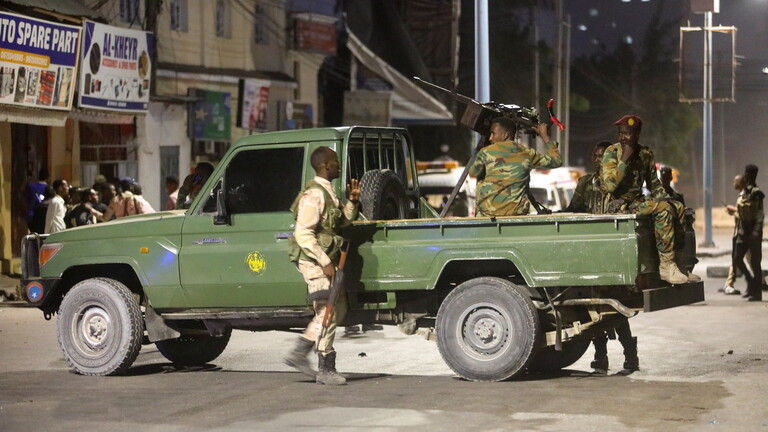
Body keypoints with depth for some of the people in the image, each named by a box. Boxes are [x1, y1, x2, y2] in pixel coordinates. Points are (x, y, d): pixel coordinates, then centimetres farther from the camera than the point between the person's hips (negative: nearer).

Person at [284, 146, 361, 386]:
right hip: (315, 261, -10)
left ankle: (299, 353, 17)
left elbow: (342, 222, 25)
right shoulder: (314, 195, -17)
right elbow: (303, 234, -23)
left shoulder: (328, 192, 15)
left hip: (326, 260, 10)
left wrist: (352, 201, 8)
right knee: (327, 313, -7)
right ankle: (326, 370, -1)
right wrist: (325, 263, -24)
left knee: (338, 309, 14)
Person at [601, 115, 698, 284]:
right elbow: (609, 185, -22)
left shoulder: (646, 154, 9)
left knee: (679, 208, -5)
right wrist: (625, 158, -21)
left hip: (637, 201, 7)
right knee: (663, 209, -25)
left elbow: (654, 184, 19)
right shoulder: (612, 152, -10)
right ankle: (666, 265, -22)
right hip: (617, 206, -7)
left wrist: (666, 199, 0)